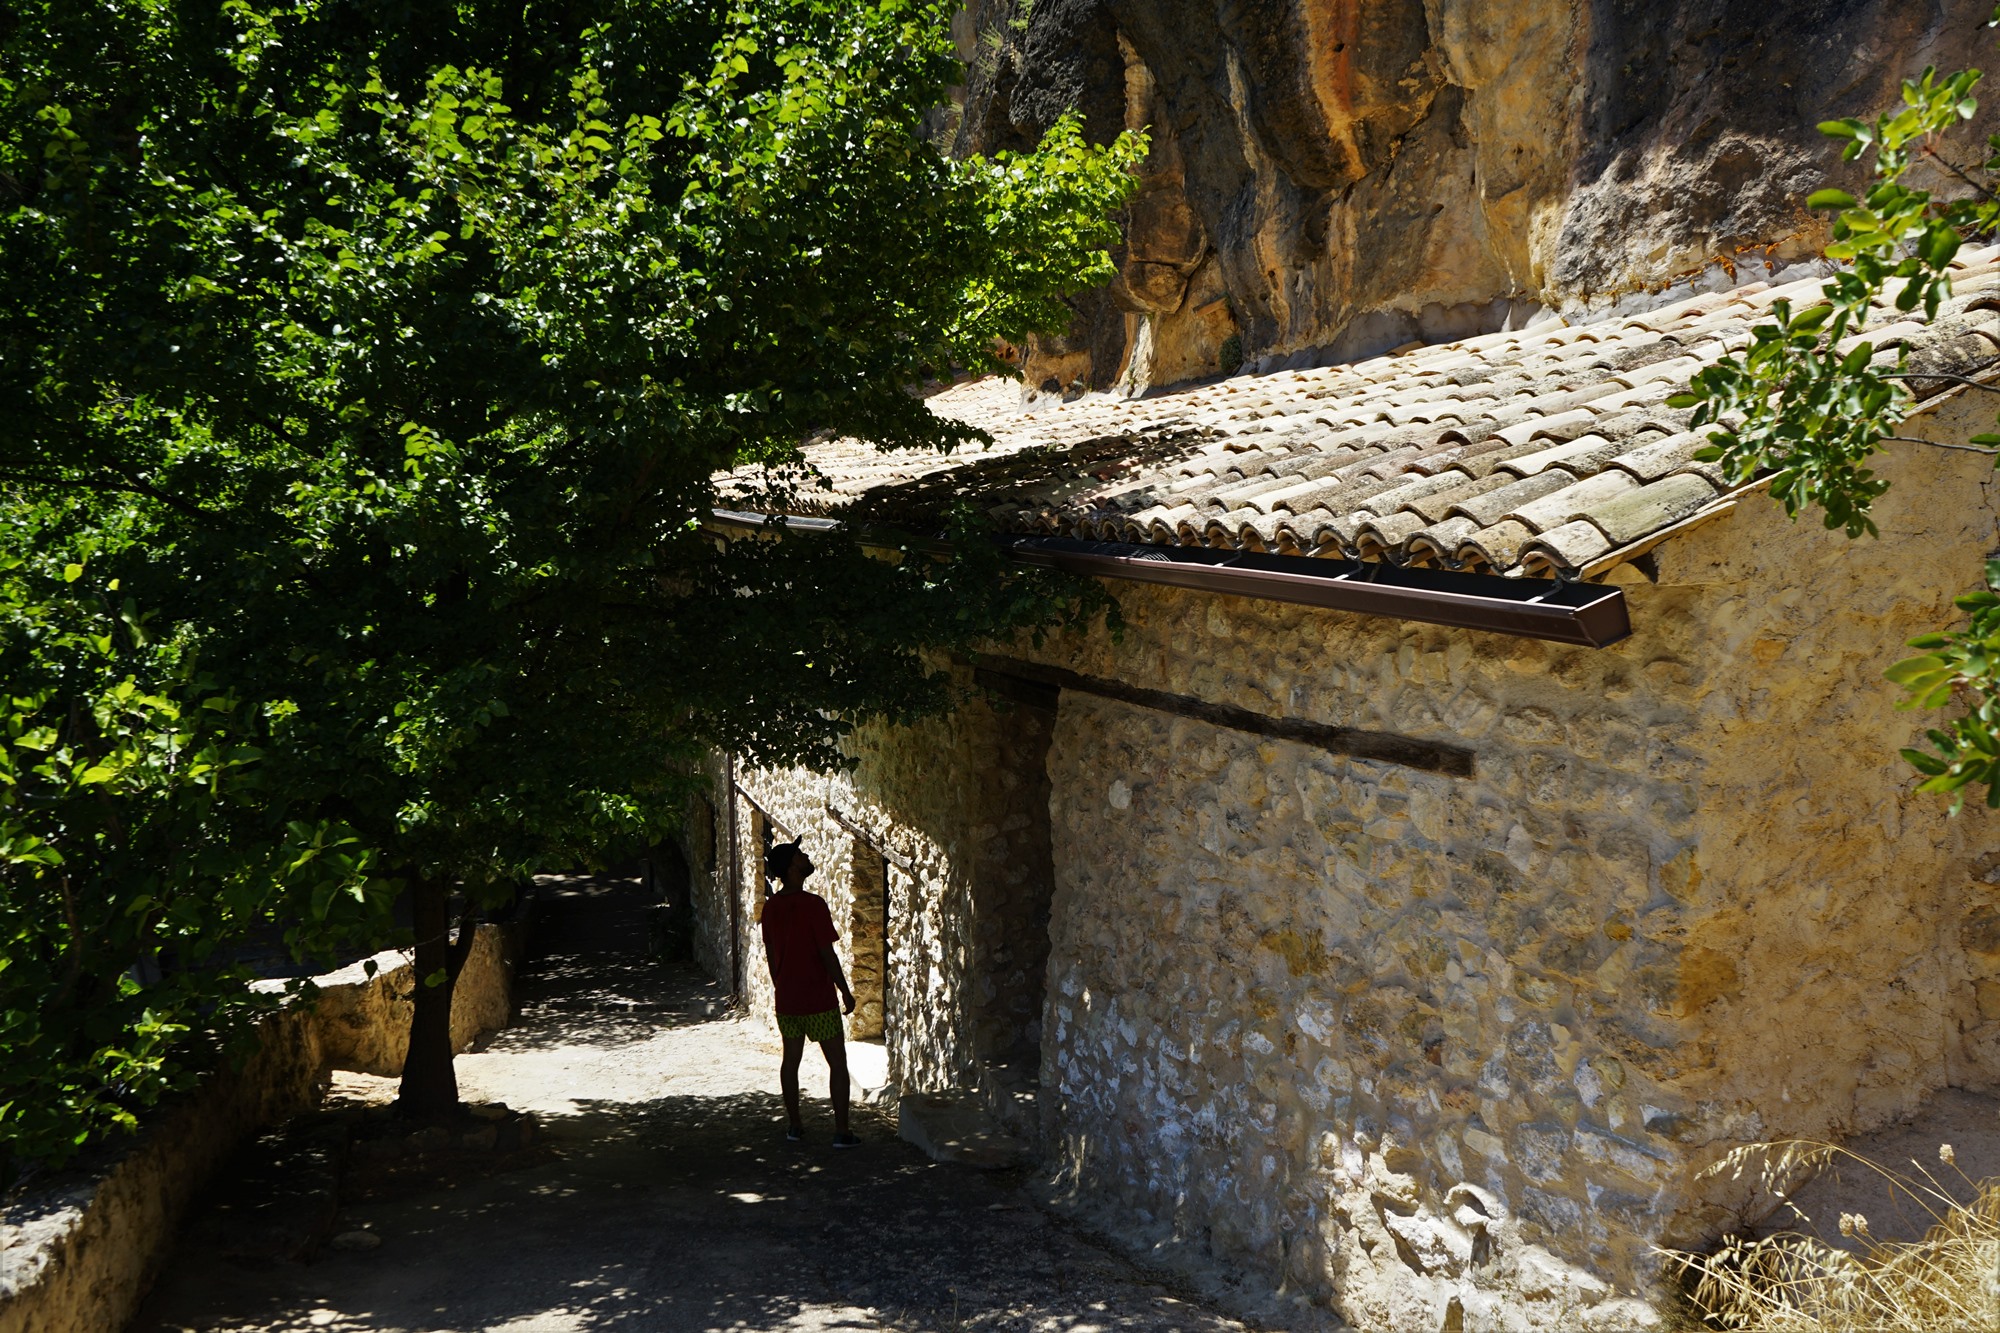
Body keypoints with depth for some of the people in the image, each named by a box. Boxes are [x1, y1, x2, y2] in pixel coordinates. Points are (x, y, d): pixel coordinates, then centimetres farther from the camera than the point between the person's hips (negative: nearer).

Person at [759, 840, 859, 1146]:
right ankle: (842, 1130, 3)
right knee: (837, 1062, 3)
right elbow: (827, 954, -17)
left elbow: (770, 953, 9)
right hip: (818, 999, -6)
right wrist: (845, 992, -7)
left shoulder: (771, 906, 1)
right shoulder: (813, 905, -19)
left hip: (786, 998, 6)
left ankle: (794, 1126, 22)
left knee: (791, 1060, 16)